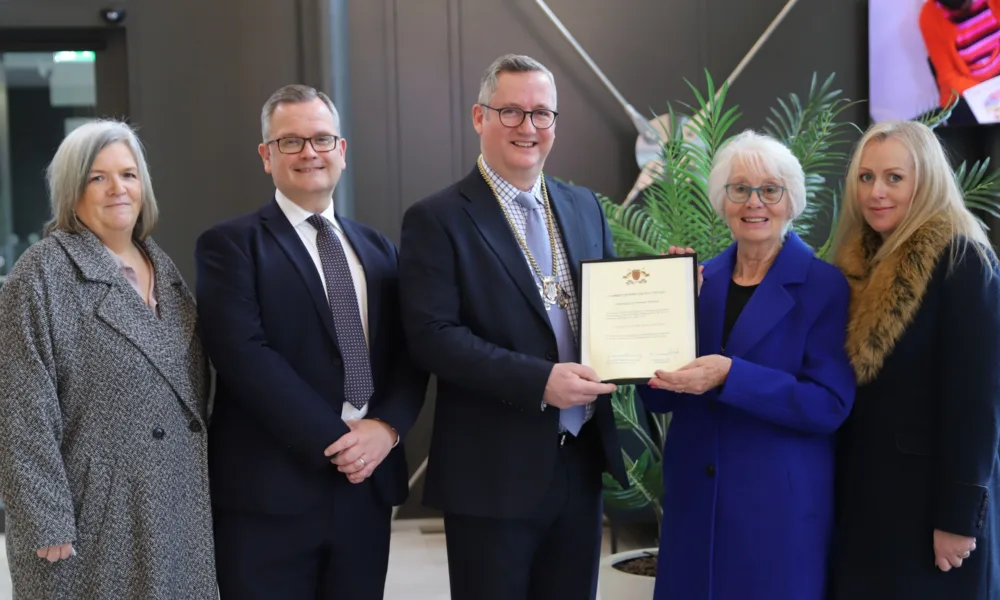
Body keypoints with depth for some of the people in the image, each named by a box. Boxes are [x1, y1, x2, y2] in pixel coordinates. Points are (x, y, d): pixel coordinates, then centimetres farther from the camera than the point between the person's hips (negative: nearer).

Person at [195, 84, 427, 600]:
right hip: (270, 491, -5)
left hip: (367, 484, 5)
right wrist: (333, 440, -16)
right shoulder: (231, 244, -2)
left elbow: (409, 350, 8)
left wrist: (387, 427, -10)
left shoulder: (377, 248, 15)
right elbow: (244, 353, -14)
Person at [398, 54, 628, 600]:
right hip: (494, 472, -5)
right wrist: (538, 380, -23)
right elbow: (432, 334, -16)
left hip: (582, 460, 6)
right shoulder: (437, 220, -7)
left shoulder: (584, 207, 11)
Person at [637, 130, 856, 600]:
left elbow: (830, 405, -14)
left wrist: (730, 376, -25)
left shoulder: (824, 286, -6)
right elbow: (659, 398, 4)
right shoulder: (699, 281, 6)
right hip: (693, 499, 4)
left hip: (781, 505, -4)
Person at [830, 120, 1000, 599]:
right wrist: (841, 489, 8)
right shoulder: (859, 262, 9)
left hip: (929, 497, -7)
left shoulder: (961, 262, -12)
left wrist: (959, 515, -19)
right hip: (862, 492, 7)